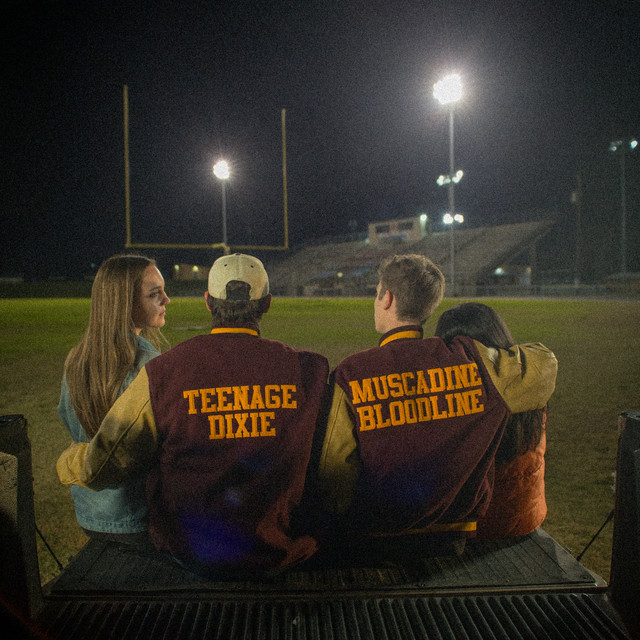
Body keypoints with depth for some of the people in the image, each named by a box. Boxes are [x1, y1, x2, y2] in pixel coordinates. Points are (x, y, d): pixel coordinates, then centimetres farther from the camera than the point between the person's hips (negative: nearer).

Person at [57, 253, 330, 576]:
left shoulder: (162, 372, -14)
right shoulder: (306, 368, -11)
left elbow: (99, 467, -5)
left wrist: (67, 461, 18)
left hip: (190, 555, 1)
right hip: (279, 551, 0)